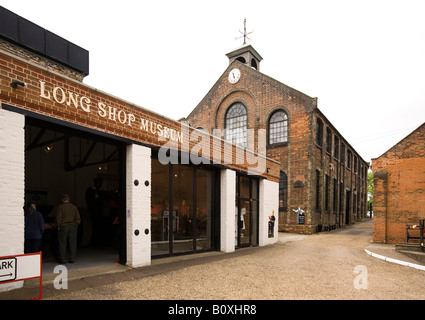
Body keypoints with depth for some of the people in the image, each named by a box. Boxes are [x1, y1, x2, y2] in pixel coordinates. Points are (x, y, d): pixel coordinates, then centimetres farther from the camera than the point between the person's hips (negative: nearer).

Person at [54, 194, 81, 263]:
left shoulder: (59, 207, -3)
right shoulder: (74, 207, 7)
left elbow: (58, 218, -8)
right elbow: (78, 218, 6)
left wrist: (59, 226, 1)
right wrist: (75, 225, 12)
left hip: (63, 227, -3)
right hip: (72, 227, 3)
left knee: (62, 244, 5)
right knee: (72, 244, 7)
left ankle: (63, 259, 8)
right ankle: (72, 259, 10)